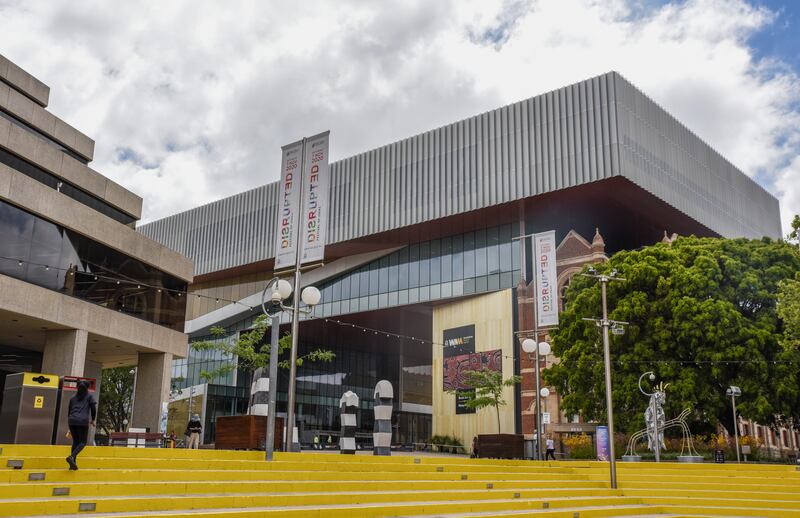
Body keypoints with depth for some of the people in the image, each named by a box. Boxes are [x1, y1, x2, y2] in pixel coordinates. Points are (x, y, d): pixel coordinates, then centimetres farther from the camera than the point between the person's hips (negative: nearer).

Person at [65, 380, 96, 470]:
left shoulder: (73, 398, 22)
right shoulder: (89, 396, 11)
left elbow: (69, 411, 23)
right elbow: (93, 409, 3)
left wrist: (70, 425, 30)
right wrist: (93, 420, 18)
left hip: (72, 420, 4)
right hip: (83, 421, -4)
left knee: (75, 441, 13)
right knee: (83, 442, 1)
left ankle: (73, 463, 6)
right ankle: (72, 456, -24)